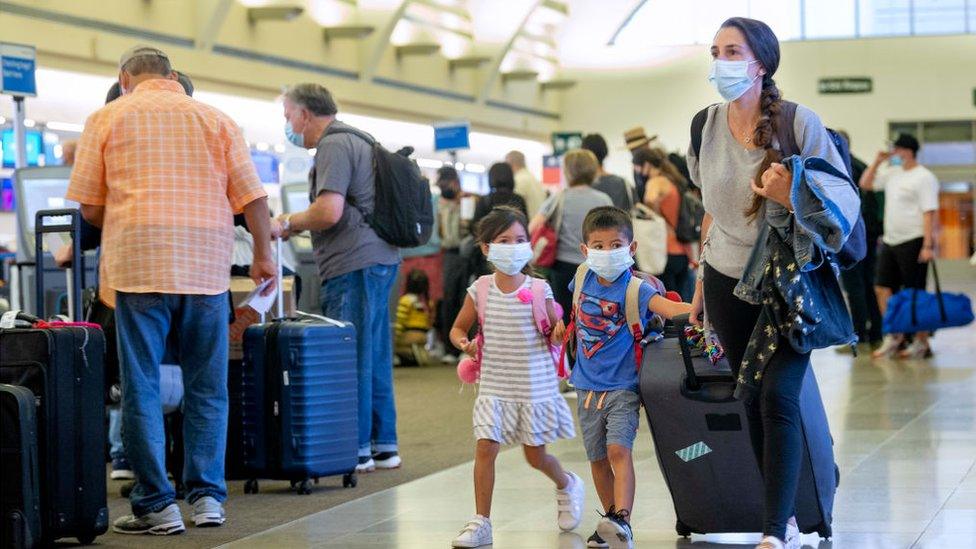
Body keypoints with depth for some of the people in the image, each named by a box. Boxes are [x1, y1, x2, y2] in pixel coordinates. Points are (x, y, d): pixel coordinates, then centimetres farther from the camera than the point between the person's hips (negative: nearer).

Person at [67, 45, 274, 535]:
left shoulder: (108, 118, 8)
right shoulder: (215, 119, 12)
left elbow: (88, 207, 6)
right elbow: (251, 197, 6)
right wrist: (263, 254, 16)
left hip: (139, 263, -2)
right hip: (207, 266, 2)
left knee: (141, 388, 2)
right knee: (206, 388, 10)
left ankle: (155, 505, 1)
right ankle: (207, 496, 8)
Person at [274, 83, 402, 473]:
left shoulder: (334, 146, -11)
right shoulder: (357, 141, 21)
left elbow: (329, 212, -21)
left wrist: (289, 222, -6)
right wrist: (298, 225, 18)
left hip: (355, 265, -10)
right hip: (378, 259, 10)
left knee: (351, 357, -5)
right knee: (374, 356, 13)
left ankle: (357, 450, -2)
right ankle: (383, 445, 18)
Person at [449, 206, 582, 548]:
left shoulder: (538, 290, -8)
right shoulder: (479, 291, -3)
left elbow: (554, 334, 2)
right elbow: (458, 328, 10)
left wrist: (559, 331, -22)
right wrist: (464, 343, -12)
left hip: (535, 387, -1)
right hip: (494, 387, 1)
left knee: (536, 455, 9)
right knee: (485, 449, -8)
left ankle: (567, 486, 41)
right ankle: (481, 522, 1)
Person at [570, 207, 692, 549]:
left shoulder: (634, 287, -14)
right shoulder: (583, 280, 2)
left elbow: (666, 307, -33)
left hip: (623, 386, -6)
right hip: (588, 386, 6)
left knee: (618, 449, -21)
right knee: (597, 458, 12)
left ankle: (621, 521, -30)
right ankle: (611, 520, 25)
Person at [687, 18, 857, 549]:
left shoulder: (800, 122, -15)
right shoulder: (705, 125, -1)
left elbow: (845, 200, -11)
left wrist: (792, 197, -31)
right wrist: (701, 280, 18)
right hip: (729, 283, 5)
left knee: (778, 399, -13)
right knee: (753, 399, 8)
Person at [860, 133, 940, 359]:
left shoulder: (924, 178, -11)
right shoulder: (893, 173, 13)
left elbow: (930, 213, -17)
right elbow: (865, 184, 21)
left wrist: (928, 245, -23)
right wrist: (878, 161, 8)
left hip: (913, 242, -8)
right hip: (890, 240, 8)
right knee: (883, 288, 5)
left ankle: (922, 343, 3)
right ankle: (894, 336, 14)